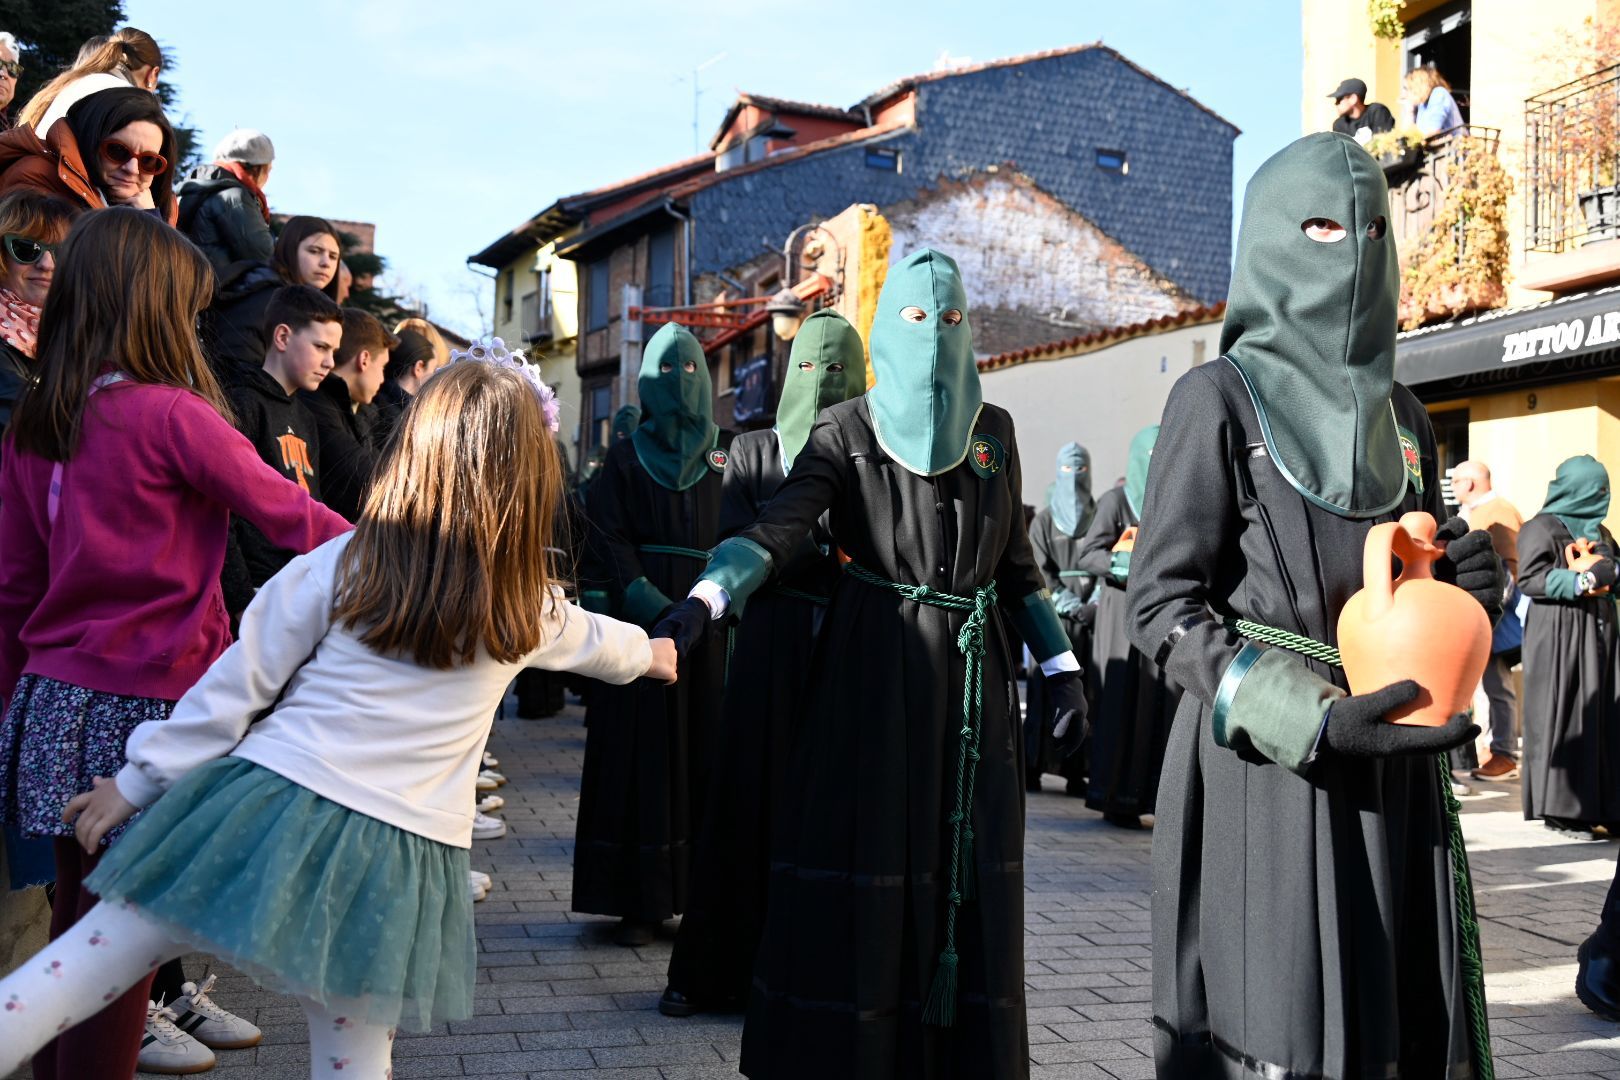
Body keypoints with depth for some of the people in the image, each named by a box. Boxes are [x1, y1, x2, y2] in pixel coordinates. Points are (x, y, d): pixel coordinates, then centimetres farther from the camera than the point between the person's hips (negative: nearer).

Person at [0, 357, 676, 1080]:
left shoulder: (340, 565, 0)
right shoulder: (529, 607, 7)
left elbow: (239, 682, 1)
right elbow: (595, 642, 30)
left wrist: (140, 780, 11)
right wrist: (648, 653, 53)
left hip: (273, 804, -1)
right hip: (395, 856, 2)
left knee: (86, 965, 4)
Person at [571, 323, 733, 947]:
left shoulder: (727, 454, 12)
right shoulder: (625, 457, 9)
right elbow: (606, 534, -2)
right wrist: (643, 596, -17)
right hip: (641, 614, -1)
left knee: (706, 750, 1)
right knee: (644, 753, -2)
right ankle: (641, 900, 2)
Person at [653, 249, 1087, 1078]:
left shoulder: (993, 431, 9)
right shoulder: (845, 432, -2)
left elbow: (1015, 561, 14)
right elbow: (776, 528, -16)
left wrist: (1060, 665, 9)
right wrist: (701, 603, -32)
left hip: (974, 671, 4)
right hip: (874, 668, -3)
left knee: (966, 864, 5)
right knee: (868, 858, -3)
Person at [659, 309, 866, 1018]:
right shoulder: (753, 450, 8)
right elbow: (736, 547, -3)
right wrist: (827, 538, -14)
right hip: (771, 647, 0)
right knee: (748, 800, 2)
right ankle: (714, 970, 11)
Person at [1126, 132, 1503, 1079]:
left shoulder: (1399, 415, 14)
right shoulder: (1220, 398, -3)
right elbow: (1161, 601, -8)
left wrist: (1469, 582, -2)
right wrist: (1307, 718, -19)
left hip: (1395, 775, 6)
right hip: (1266, 765, -5)